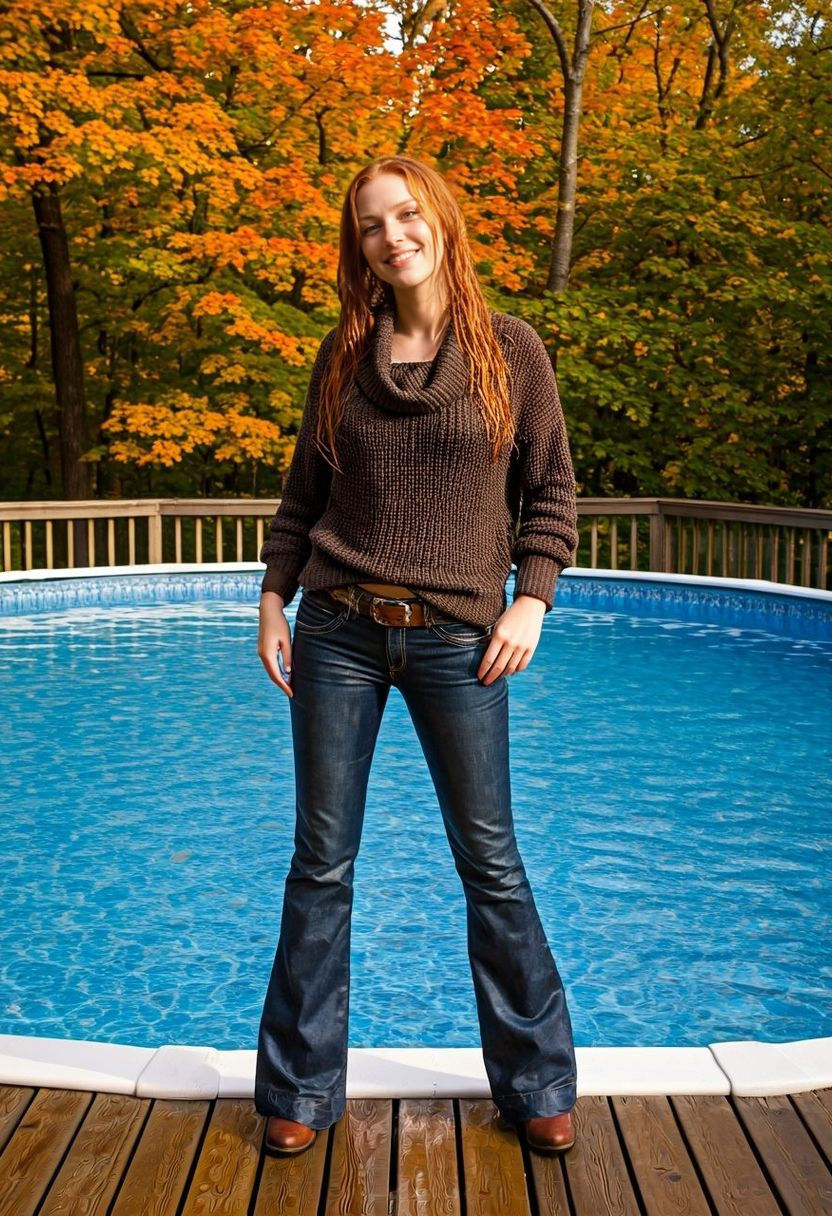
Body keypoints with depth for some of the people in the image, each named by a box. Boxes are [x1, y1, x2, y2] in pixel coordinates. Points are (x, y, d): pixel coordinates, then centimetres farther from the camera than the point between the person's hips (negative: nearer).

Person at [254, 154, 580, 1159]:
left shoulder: (510, 349, 2)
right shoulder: (342, 357, 9)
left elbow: (550, 491, 5)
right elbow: (302, 498, 13)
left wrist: (532, 597, -6)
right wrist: (272, 600, 4)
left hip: (457, 642, -2)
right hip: (337, 634, 2)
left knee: (490, 863, 6)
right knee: (321, 863, 7)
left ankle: (534, 1084, 24)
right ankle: (302, 1090, 22)